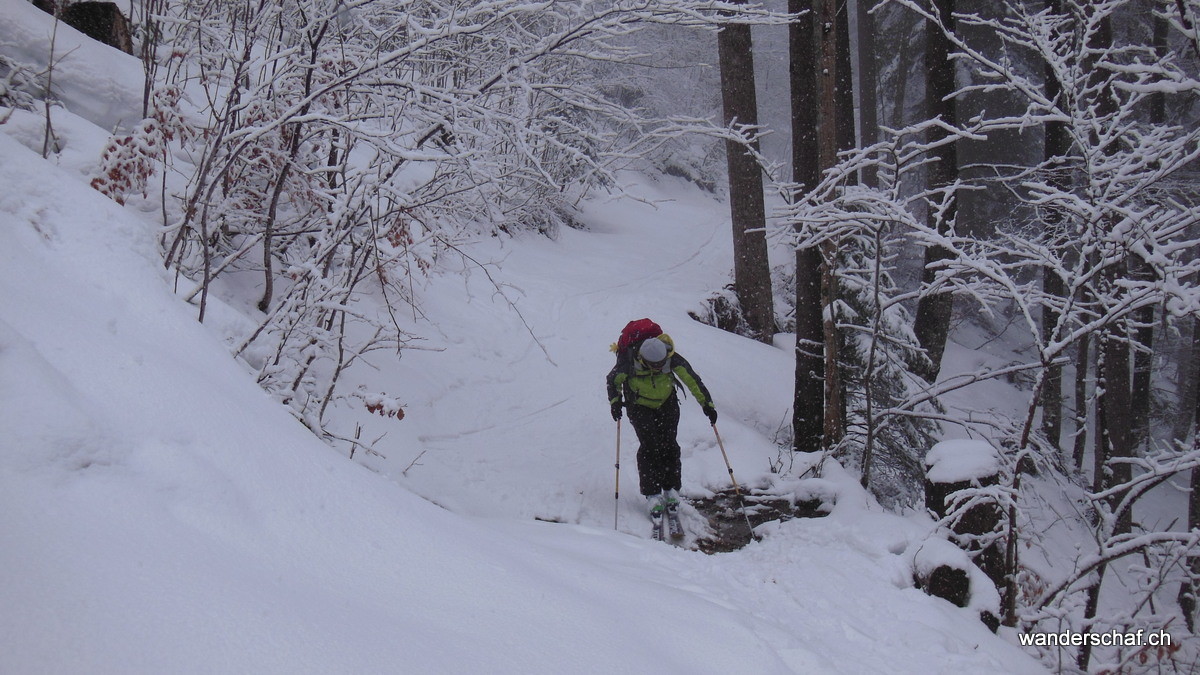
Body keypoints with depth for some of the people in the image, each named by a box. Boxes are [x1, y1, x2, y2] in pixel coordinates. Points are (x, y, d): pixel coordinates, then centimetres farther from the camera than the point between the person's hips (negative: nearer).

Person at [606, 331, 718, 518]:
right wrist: (615, 401, -23)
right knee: (649, 447, -14)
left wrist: (707, 403, -19)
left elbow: (692, 379, -18)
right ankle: (652, 495, -9)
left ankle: (671, 490, 5)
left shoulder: (671, 358, -29)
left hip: (667, 403, 2)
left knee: (669, 445, -9)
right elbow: (613, 380, -10)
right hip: (640, 407, -1)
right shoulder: (629, 360, -31)